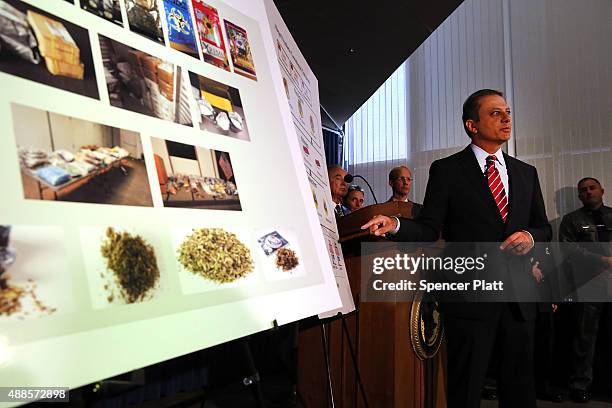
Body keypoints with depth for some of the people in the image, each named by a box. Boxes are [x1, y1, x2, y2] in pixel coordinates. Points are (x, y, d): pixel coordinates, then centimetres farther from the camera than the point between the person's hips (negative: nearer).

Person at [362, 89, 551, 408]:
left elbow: (543, 227, 16)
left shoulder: (526, 173, 13)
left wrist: (531, 236, -8)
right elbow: (429, 230, -6)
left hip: (518, 298, 5)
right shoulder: (446, 170, -1)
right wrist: (396, 225, -27)